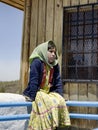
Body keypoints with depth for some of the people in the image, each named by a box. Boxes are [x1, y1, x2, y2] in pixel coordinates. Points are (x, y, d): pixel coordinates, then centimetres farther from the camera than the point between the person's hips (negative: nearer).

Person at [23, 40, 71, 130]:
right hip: (37, 92, -6)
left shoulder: (55, 65, 5)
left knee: (60, 101, -18)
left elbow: (58, 82, 7)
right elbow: (33, 81, -19)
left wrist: (60, 96, -3)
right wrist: (32, 97, -22)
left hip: (48, 92, 6)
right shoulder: (37, 62, -16)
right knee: (50, 103, -30)